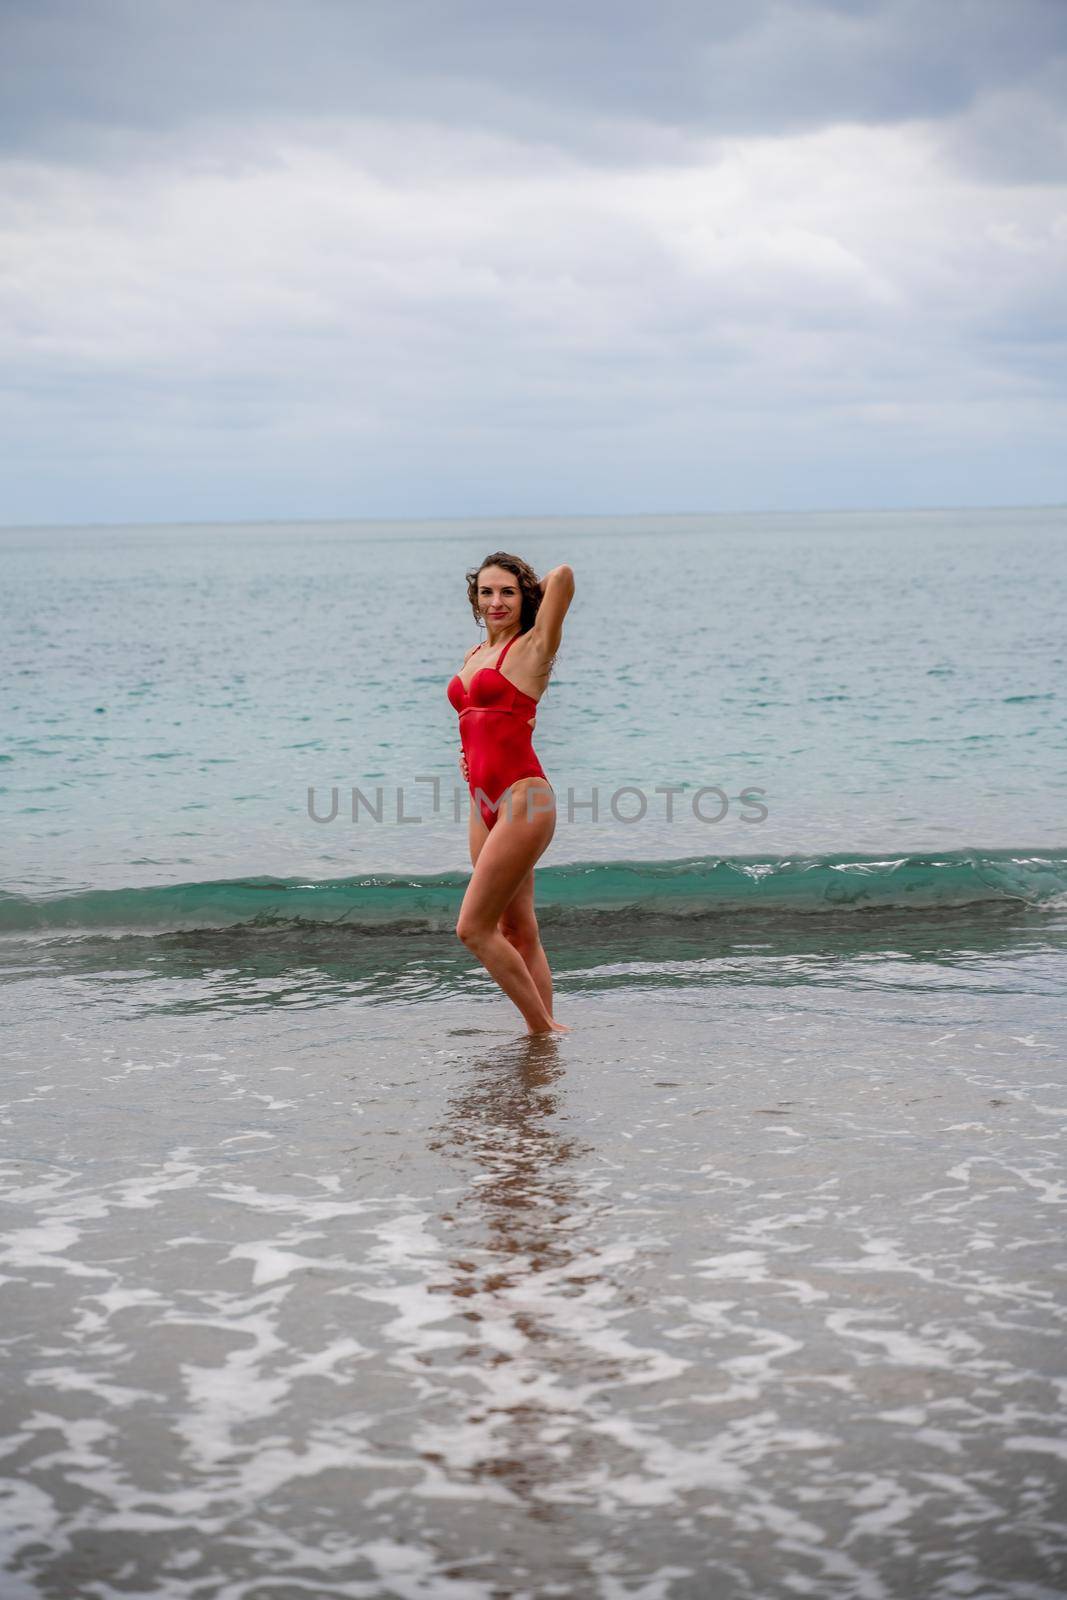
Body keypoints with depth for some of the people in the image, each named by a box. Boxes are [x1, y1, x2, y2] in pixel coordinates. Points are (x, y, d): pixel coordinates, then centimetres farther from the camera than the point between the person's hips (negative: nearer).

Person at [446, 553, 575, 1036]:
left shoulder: (533, 647, -5)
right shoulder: (473, 657, 17)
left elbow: (563, 575, -17)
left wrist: (541, 584, 4)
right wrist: (467, 749, 13)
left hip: (521, 799, -9)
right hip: (483, 801, 9)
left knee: (473, 928, -10)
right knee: (518, 929, 9)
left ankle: (543, 1030, -2)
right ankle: (544, 1030, 14)